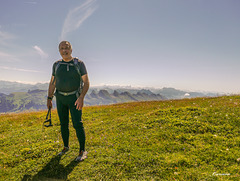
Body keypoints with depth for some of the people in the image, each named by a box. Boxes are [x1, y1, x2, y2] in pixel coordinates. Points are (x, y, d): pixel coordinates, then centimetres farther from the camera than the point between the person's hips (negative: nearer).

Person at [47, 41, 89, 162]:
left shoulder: (79, 64, -7)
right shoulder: (56, 65, 4)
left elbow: (86, 82, -10)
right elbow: (52, 83, 10)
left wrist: (81, 97, -23)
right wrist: (49, 99, 6)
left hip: (74, 98, -4)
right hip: (60, 98, 4)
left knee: (77, 123, -10)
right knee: (63, 123, 9)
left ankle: (82, 151, 0)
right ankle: (66, 147, 26)